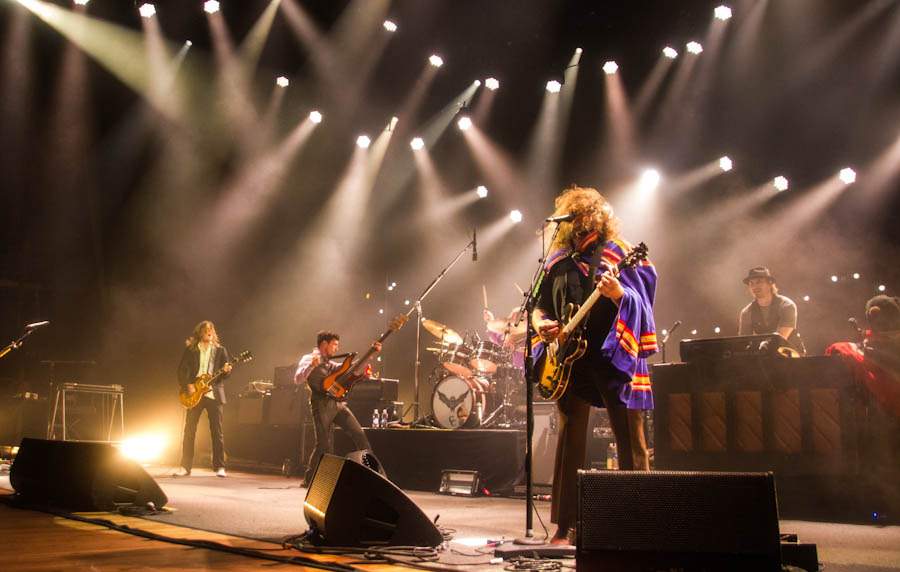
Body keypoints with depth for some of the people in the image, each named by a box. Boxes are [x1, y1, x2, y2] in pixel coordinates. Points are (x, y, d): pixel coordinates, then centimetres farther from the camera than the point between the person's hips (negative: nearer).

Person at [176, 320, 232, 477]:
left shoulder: (220, 350, 11)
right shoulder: (190, 350, 9)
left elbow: (223, 374, 10)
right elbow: (182, 370, 5)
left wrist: (226, 371, -12)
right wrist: (187, 385, -9)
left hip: (214, 393, 0)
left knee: (217, 431, -2)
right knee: (189, 430, -1)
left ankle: (219, 467, 4)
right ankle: (186, 467, 8)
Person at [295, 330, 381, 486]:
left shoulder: (329, 363, 24)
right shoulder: (308, 359, 2)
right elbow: (297, 379, -11)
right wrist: (311, 365, -28)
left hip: (337, 403, 7)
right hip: (321, 405, -7)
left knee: (359, 434, -2)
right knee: (324, 445, -7)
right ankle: (308, 479, 9)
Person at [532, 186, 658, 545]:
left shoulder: (618, 254, 4)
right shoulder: (558, 262, 14)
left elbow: (639, 303, -4)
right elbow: (540, 306, 20)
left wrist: (619, 294, -25)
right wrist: (542, 324, -1)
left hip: (614, 357, -3)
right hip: (571, 358, 3)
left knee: (631, 440, -1)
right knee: (570, 439, 3)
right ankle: (565, 525, 9)